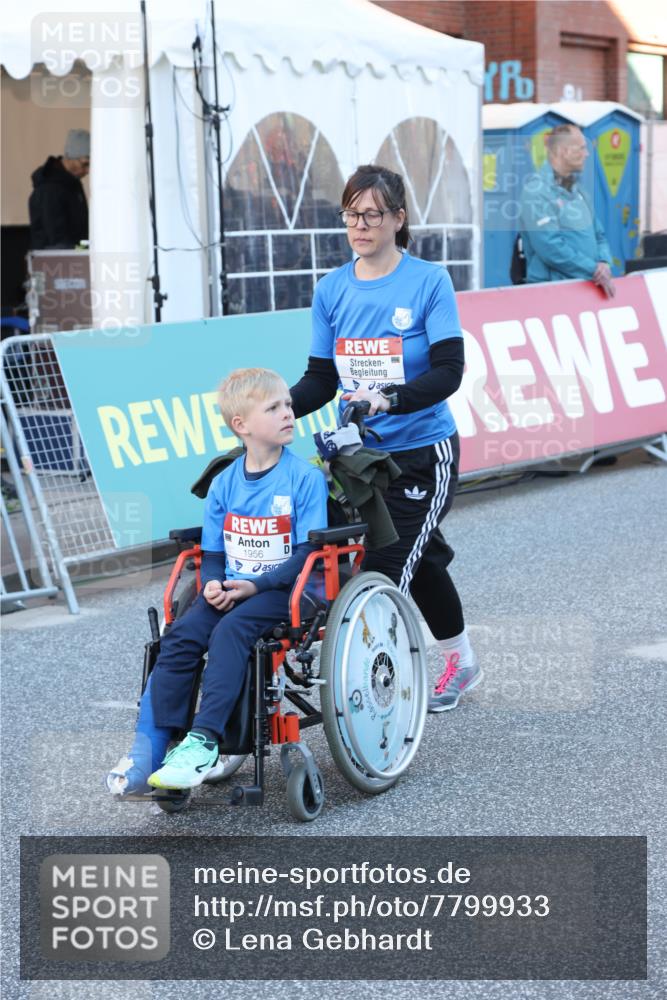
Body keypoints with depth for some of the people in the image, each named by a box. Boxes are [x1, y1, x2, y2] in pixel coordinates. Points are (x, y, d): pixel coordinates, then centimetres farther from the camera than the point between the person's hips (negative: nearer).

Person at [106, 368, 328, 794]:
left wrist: (256, 585, -17)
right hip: (231, 589, 5)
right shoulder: (224, 484, 9)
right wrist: (213, 583, -8)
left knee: (230, 632, -31)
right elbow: (213, 553, 14)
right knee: (180, 636, -18)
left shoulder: (305, 477, -5)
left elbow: (308, 551, -10)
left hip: (282, 588, -5)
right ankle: (148, 752, -19)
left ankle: (202, 742, -33)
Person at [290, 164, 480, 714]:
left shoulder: (428, 281, -10)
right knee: (421, 559, 20)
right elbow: (321, 378, 5)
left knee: (387, 569, -13)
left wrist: (388, 398, -33)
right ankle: (460, 659, 41)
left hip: (421, 454, -5)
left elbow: (449, 371, -17)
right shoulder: (332, 290, 4)